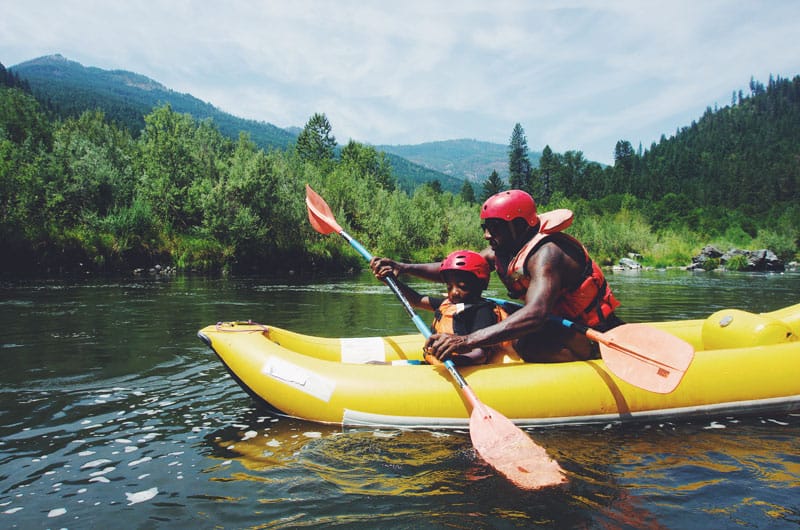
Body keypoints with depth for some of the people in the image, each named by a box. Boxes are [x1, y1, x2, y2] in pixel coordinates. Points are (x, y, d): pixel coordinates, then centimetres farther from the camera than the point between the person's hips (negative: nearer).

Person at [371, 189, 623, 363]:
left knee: (525, 344, -34)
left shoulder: (547, 253, -29)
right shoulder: (503, 248, -1)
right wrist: (403, 267, -14)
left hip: (594, 337, -9)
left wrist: (467, 341, -53)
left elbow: (534, 315, -44)